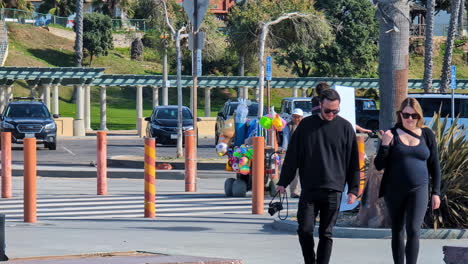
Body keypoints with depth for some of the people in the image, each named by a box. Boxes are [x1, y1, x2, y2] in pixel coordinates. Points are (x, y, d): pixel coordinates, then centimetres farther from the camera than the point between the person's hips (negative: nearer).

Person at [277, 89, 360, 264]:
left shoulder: (345, 128, 3)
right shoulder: (306, 125, 5)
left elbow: (353, 161, 5)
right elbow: (292, 156, 8)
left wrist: (353, 189, 0)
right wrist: (283, 182, 5)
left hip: (333, 190, -1)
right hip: (308, 190, 1)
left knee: (326, 233, 2)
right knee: (305, 230, -4)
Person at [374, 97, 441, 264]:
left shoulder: (427, 135, 5)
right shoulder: (392, 135, 1)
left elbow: (434, 166, 9)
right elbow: (379, 165, -1)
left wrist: (436, 192, 4)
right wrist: (385, 144, -16)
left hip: (419, 189, -1)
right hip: (394, 191, 1)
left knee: (413, 230, -14)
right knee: (397, 232, 8)